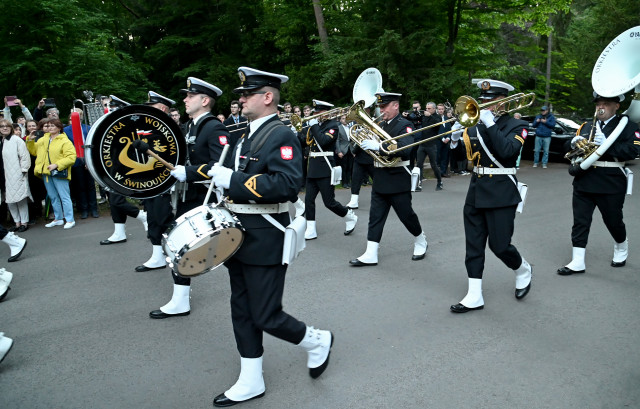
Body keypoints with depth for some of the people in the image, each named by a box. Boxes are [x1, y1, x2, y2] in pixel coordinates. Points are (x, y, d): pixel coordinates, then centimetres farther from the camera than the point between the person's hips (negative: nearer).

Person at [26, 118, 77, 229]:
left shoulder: (65, 141, -7)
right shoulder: (43, 140, 15)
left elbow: (71, 157, -16)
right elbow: (34, 151, 24)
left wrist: (57, 165, -22)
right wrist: (30, 141, 7)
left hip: (59, 173, -7)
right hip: (46, 173, 8)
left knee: (64, 197, -6)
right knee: (53, 197, 15)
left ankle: (70, 220, 0)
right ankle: (58, 219, 25)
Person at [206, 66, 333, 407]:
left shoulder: (281, 136, -14)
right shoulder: (248, 135, 13)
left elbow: (287, 184, -29)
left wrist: (233, 180, -26)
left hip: (265, 242, -9)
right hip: (240, 237, 9)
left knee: (266, 316, 0)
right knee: (243, 312, 14)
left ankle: (317, 341, 27)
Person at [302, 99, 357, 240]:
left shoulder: (333, 125, -8)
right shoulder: (316, 125, 14)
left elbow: (323, 141, -24)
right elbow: (306, 141, 13)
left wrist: (314, 126, -16)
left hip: (325, 169, -7)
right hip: (312, 169, 7)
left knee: (329, 202, -2)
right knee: (309, 199, 2)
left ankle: (350, 217, 22)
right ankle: (311, 231, 8)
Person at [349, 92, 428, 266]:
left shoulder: (405, 125, -9)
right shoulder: (380, 125, 13)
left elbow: (406, 149, -27)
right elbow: (370, 146, 15)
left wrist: (378, 146, -33)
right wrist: (361, 141, -6)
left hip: (398, 180, -6)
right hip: (379, 180, 7)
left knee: (406, 214, 6)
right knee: (375, 216, 4)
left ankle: (420, 242, 31)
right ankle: (370, 255, 6)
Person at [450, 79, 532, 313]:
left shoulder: (516, 126, -2)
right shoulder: (476, 125, 10)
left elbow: (506, 151, -22)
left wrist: (490, 123, -20)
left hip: (501, 194, -5)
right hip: (476, 191, 5)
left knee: (499, 245, -1)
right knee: (473, 246, 4)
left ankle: (523, 271, 32)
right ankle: (474, 296, 11)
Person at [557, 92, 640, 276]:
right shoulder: (586, 127, 14)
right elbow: (572, 152, 20)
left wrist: (606, 143, -23)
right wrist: (574, 144, -3)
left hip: (611, 184, -4)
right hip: (584, 182, 4)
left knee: (613, 220, 11)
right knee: (580, 221, 0)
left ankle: (621, 248, 41)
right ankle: (577, 262, 4)